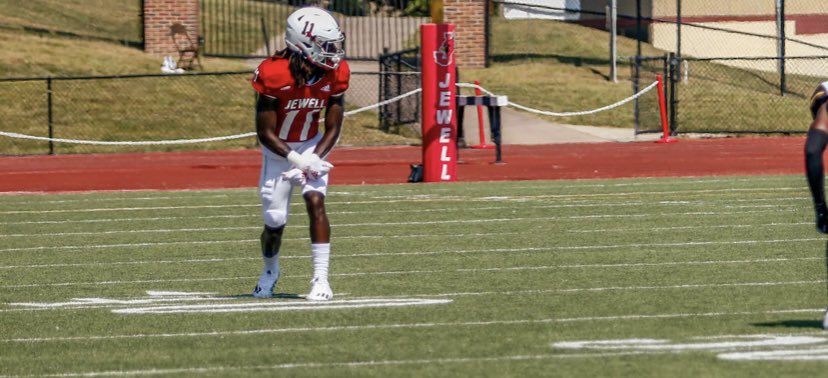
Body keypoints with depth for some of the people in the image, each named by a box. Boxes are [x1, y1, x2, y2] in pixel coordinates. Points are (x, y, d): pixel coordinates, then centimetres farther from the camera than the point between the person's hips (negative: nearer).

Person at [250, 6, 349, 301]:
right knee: (275, 221, 4)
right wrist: (298, 160, -28)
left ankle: (321, 278, -20)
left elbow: (333, 128, -6)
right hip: (278, 151, -2)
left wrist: (315, 160, -20)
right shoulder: (274, 75, -28)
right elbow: (265, 132, -20)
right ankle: (270, 271, 35)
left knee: (315, 201, -20)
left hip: (312, 146, 2)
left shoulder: (335, 73, -16)